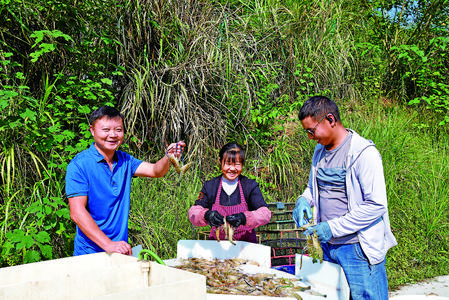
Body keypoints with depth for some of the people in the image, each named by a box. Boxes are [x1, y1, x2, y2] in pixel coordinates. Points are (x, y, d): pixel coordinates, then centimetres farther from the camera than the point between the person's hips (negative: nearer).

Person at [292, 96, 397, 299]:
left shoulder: (364, 153, -15)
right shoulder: (320, 151, 9)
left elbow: (376, 205, -18)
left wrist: (333, 227, -19)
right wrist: (304, 200, 1)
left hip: (358, 250, -7)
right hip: (327, 246, 7)